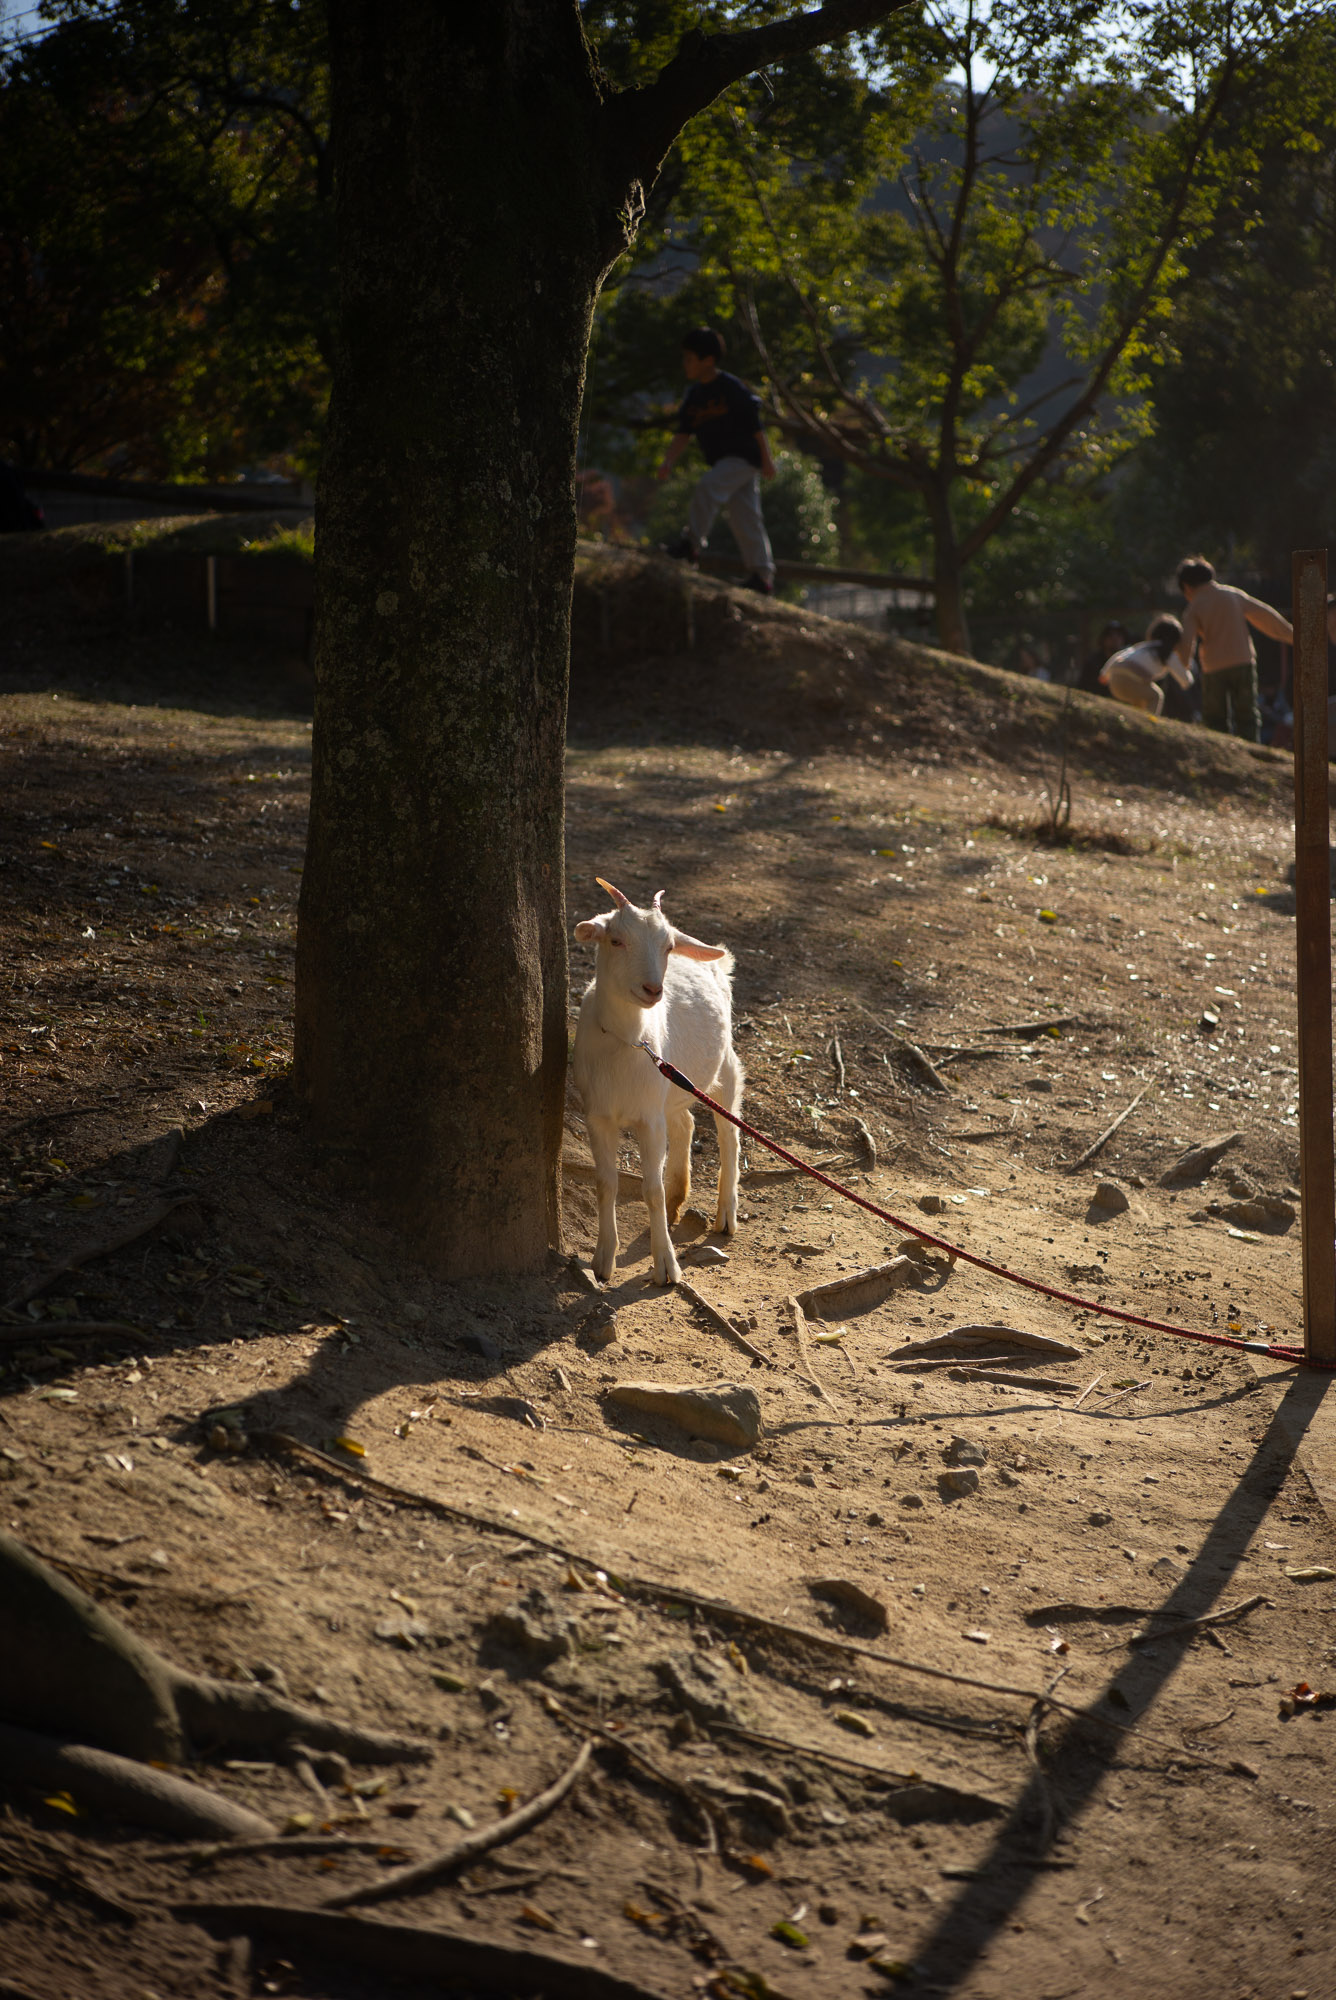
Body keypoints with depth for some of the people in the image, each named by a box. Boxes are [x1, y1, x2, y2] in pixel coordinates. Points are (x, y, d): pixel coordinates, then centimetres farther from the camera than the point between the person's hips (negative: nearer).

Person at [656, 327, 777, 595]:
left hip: (744, 456, -8)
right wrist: (668, 462, -7)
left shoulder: (732, 388, -13)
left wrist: (766, 459, -9)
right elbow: (683, 433, 8)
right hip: (721, 461, 8)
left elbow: (755, 423, -10)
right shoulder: (694, 394, 8)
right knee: (744, 518, 7)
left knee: (707, 486, -27)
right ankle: (763, 575, 11)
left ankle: (692, 542, -20)